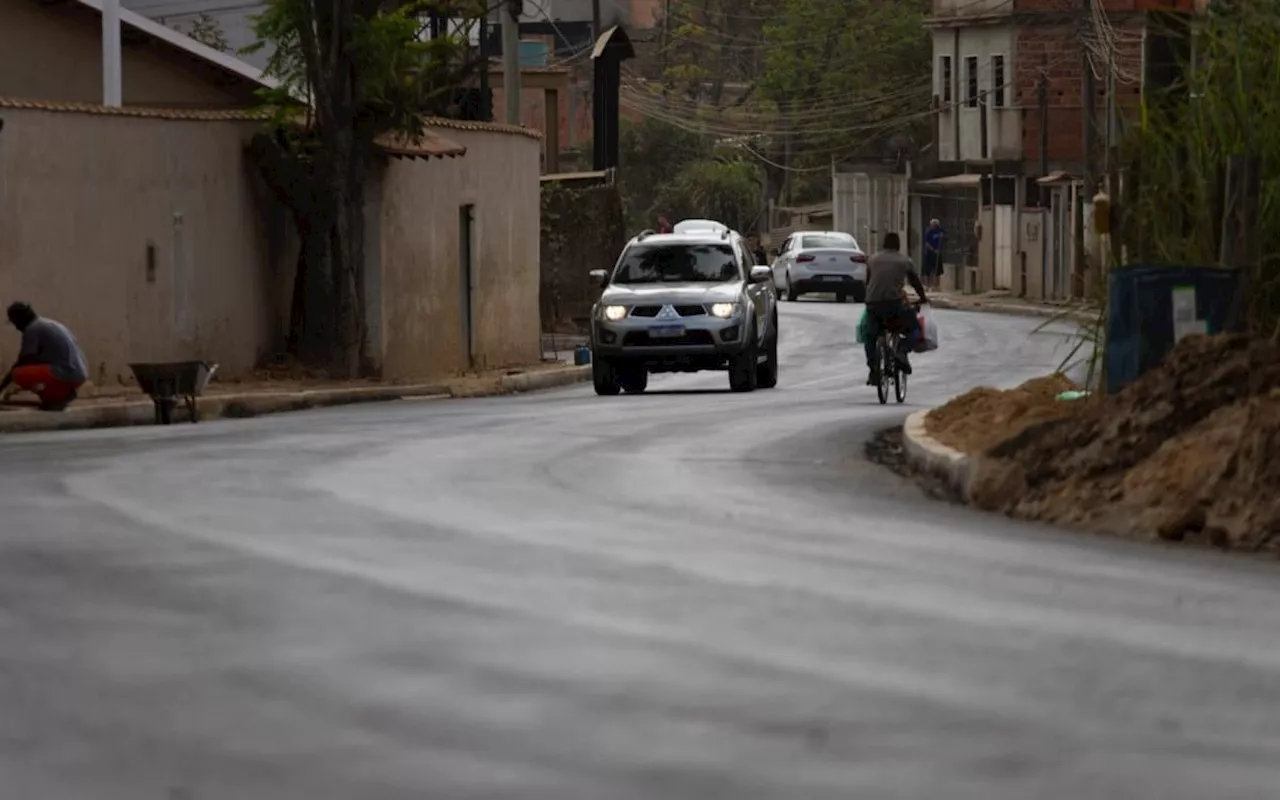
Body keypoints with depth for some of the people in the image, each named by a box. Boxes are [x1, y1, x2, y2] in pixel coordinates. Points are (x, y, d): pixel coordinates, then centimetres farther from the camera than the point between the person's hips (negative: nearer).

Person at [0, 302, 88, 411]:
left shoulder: (32, 329, -4)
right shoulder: (52, 325, 24)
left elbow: (22, 362, -4)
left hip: (65, 375, -9)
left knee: (18, 375, -10)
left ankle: (56, 396, -9)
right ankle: (64, 393, 9)